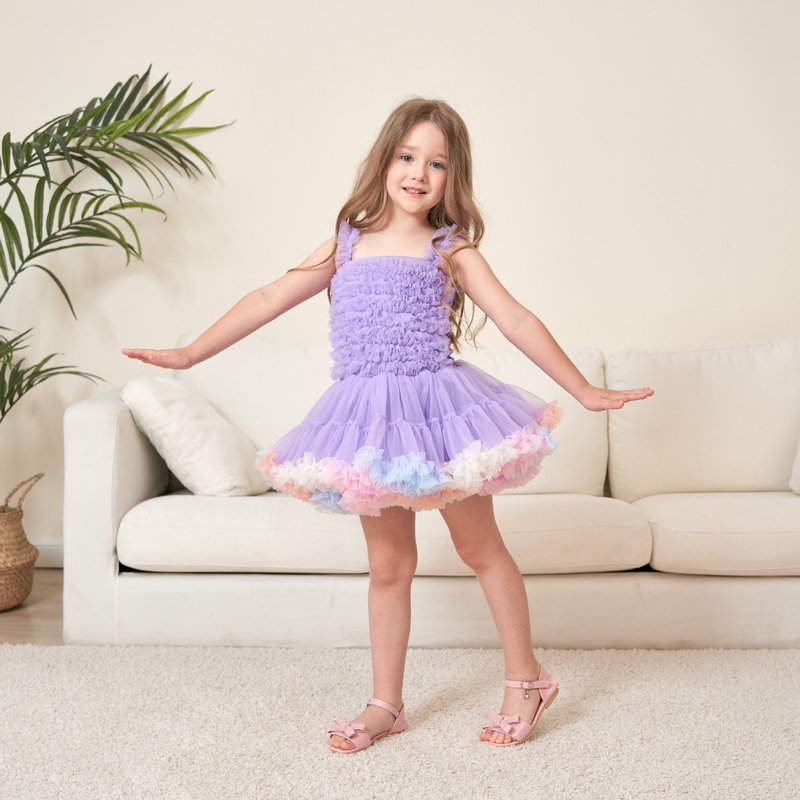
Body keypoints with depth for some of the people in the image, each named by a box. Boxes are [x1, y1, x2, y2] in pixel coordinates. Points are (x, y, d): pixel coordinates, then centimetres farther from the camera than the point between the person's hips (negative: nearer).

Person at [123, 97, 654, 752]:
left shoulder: (452, 250, 3)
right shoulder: (348, 244, 10)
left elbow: (518, 321, 0)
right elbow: (269, 300, 11)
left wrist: (584, 390, -4)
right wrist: (188, 354, 9)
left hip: (438, 405, -2)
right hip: (368, 415, 3)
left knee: (480, 547, 9)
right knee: (388, 564, 11)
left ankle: (527, 679, 26)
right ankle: (386, 705, 22)